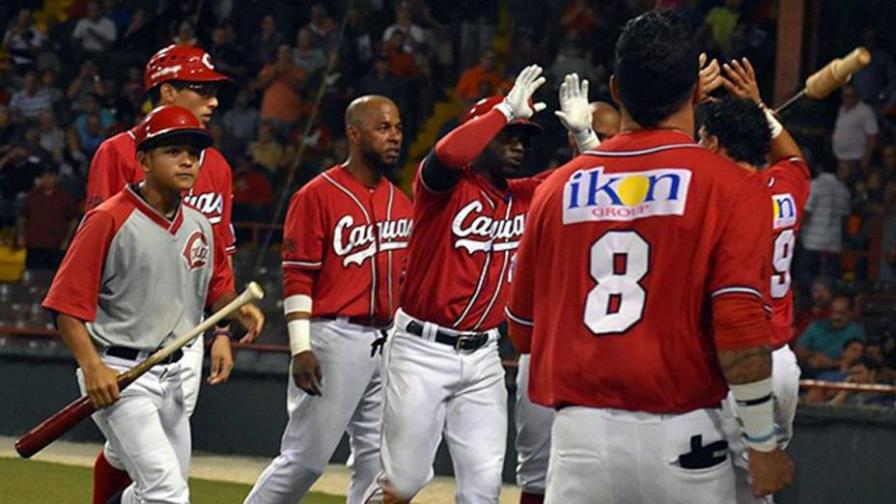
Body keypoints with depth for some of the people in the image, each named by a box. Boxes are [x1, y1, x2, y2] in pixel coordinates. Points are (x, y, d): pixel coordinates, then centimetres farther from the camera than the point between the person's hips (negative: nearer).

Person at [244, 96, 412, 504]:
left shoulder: (401, 203, 14)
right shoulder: (317, 195, -7)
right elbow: (297, 278, -10)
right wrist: (300, 349, -17)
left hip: (389, 341, 7)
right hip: (334, 338, -7)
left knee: (378, 460, 7)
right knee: (306, 458, -6)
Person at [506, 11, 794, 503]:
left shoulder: (559, 187, 7)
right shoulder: (731, 189, -5)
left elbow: (523, 328, 15)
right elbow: (740, 332, -13)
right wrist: (763, 443, -3)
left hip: (579, 438, 3)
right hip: (679, 439, -3)